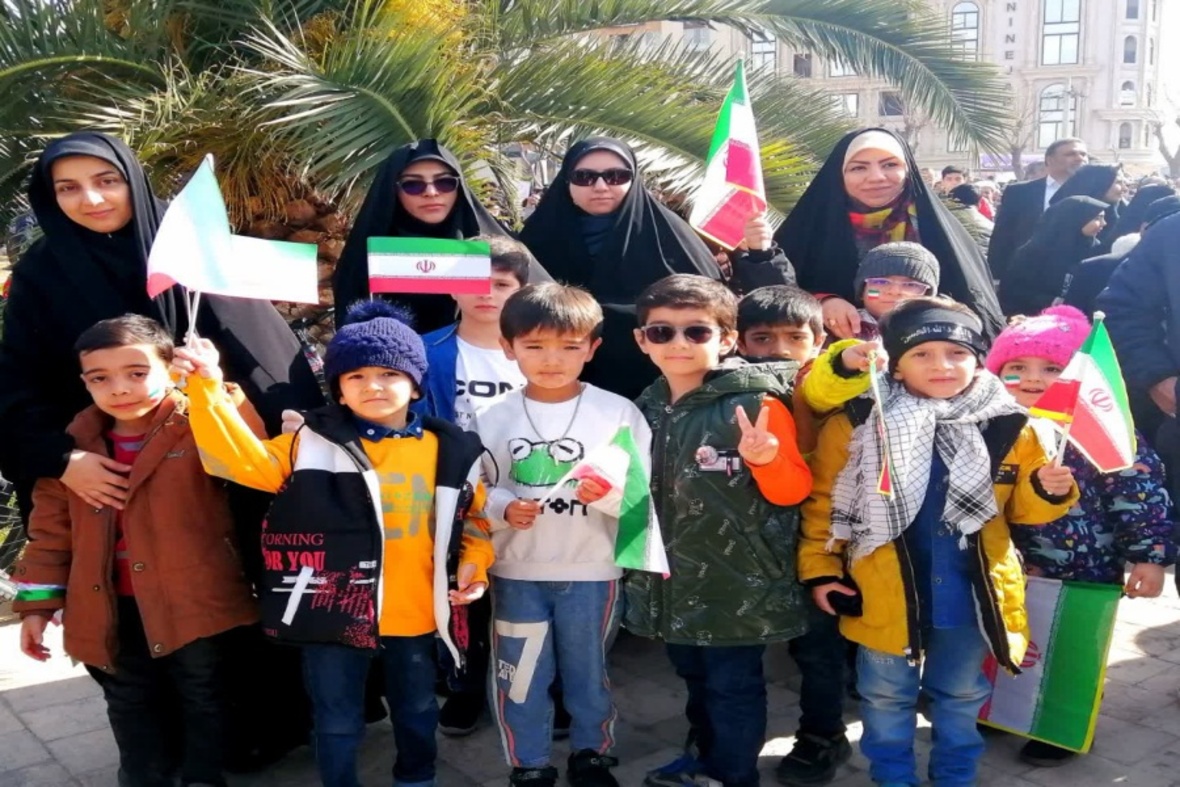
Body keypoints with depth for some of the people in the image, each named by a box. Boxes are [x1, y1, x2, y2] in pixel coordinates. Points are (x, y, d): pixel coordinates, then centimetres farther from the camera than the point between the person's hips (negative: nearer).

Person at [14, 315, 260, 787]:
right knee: (130, 708, 21)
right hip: (113, 611, 5)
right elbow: (51, 530, 9)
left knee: (202, 699, 14)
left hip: (193, 604, -4)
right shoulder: (75, 444, 2)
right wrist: (37, 603, 8)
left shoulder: (199, 427, -11)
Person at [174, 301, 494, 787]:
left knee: (417, 712, 24)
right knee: (337, 721, 13)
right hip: (335, 613, -2)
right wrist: (207, 390, -26)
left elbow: (475, 518, 10)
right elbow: (246, 459, -16)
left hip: (414, 615, 3)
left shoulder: (452, 451, -1)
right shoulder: (317, 442, -7)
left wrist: (474, 565, -5)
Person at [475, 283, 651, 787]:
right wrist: (503, 509, -19)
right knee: (520, 676, 12)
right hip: (516, 571, 1)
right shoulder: (492, 419, -3)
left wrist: (609, 493, -29)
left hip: (592, 570, -1)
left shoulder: (618, 413, -7)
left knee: (588, 671, 16)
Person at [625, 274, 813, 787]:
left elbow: (793, 491, -15)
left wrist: (765, 460, -34)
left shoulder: (757, 404, -16)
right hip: (675, 579, 7)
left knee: (733, 686, 7)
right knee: (696, 678, 23)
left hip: (736, 582, -6)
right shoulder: (649, 408, 5)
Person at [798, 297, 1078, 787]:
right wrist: (819, 569, -6)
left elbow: (1019, 508, 5)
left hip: (970, 594, 2)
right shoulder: (857, 424, -13)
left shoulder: (1007, 426, -6)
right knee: (887, 696, 17)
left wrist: (1048, 491, -16)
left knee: (961, 694, 22)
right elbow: (821, 502, -5)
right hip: (887, 594, -2)